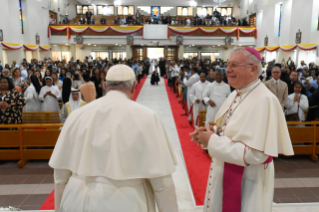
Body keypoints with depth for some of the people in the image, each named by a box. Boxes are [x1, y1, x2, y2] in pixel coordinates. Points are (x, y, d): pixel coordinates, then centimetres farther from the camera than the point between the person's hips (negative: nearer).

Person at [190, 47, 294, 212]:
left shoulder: (264, 100, -24)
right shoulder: (236, 94, 4)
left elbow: (256, 153, -29)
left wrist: (212, 141, -24)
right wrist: (212, 132, -7)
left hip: (246, 184, -8)